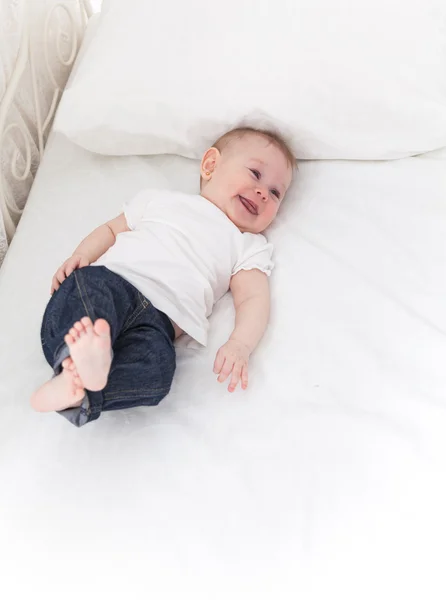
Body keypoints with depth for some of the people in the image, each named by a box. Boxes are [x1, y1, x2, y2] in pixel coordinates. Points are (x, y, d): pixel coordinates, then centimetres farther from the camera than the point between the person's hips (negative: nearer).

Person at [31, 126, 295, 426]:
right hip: (109, 281, 2)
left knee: (157, 366, -35)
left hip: (158, 320, -1)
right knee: (89, 284, -35)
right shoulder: (162, 200, 28)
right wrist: (80, 256, 6)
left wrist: (240, 344, -13)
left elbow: (254, 299, 9)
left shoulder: (250, 247, 24)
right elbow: (111, 229, 29)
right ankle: (85, 353, -55)